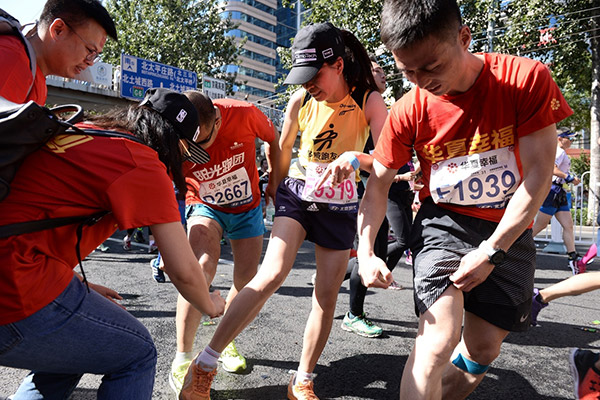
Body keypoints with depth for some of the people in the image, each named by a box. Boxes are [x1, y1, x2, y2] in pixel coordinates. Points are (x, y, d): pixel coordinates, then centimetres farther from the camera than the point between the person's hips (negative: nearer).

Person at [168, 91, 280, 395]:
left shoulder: (245, 115, -27)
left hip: (248, 207, 3)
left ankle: (224, 341, 29)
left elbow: (274, 139, -5)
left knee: (247, 281, 3)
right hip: (205, 208, -2)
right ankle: (181, 361, -16)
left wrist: (274, 182, 0)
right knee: (202, 267, -28)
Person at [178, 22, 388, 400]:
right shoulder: (301, 100, -6)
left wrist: (355, 158, -40)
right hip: (297, 193, 0)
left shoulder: (369, 101, -11)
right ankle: (205, 365, -10)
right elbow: (282, 152, 10)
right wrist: (278, 191, 20)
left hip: (340, 207, 1)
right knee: (271, 274, -20)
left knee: (327, 295, 4)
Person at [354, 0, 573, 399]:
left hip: (509, 230, 2)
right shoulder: (409, 111, -11)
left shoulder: (528, 79, -14)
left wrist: (491, 251, -18)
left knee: (484, 348, 9)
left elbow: (538, 172, -14)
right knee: (439, 339, -18)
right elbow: (378, 184, -4)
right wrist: (365, 251, -18)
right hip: (443, 223, -1)